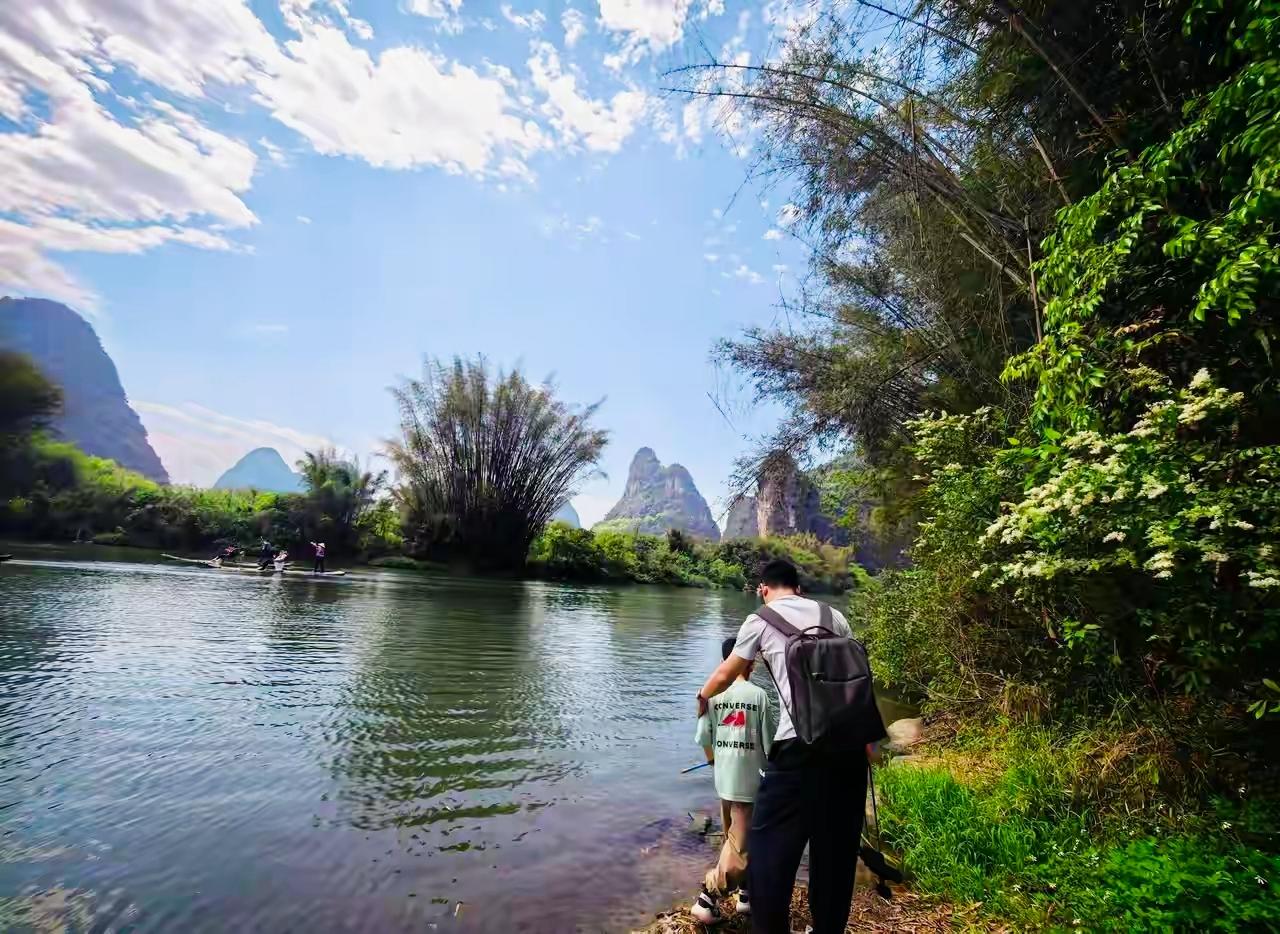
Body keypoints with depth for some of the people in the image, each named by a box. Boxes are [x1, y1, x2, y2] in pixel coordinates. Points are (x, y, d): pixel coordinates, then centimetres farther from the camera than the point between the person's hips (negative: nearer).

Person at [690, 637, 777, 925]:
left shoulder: (713, 693, -4)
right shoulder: (758, 694, -13)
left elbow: (703, 737, 0)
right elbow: (770, 740, -9)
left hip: (724, 779, 5)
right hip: (751, 780, -5)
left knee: (735, 838, 21)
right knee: (740, 844, 5)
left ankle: (746, 893, 33)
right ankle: (707, 899, 3)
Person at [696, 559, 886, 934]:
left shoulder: (761, 620, 7)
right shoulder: (834, 615, 17)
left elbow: (724, 674, 17)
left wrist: (703, 697, 37)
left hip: (802, 741, -5)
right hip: (850, 738, 5)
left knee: (770, 838, 9)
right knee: (838, 841, 19)